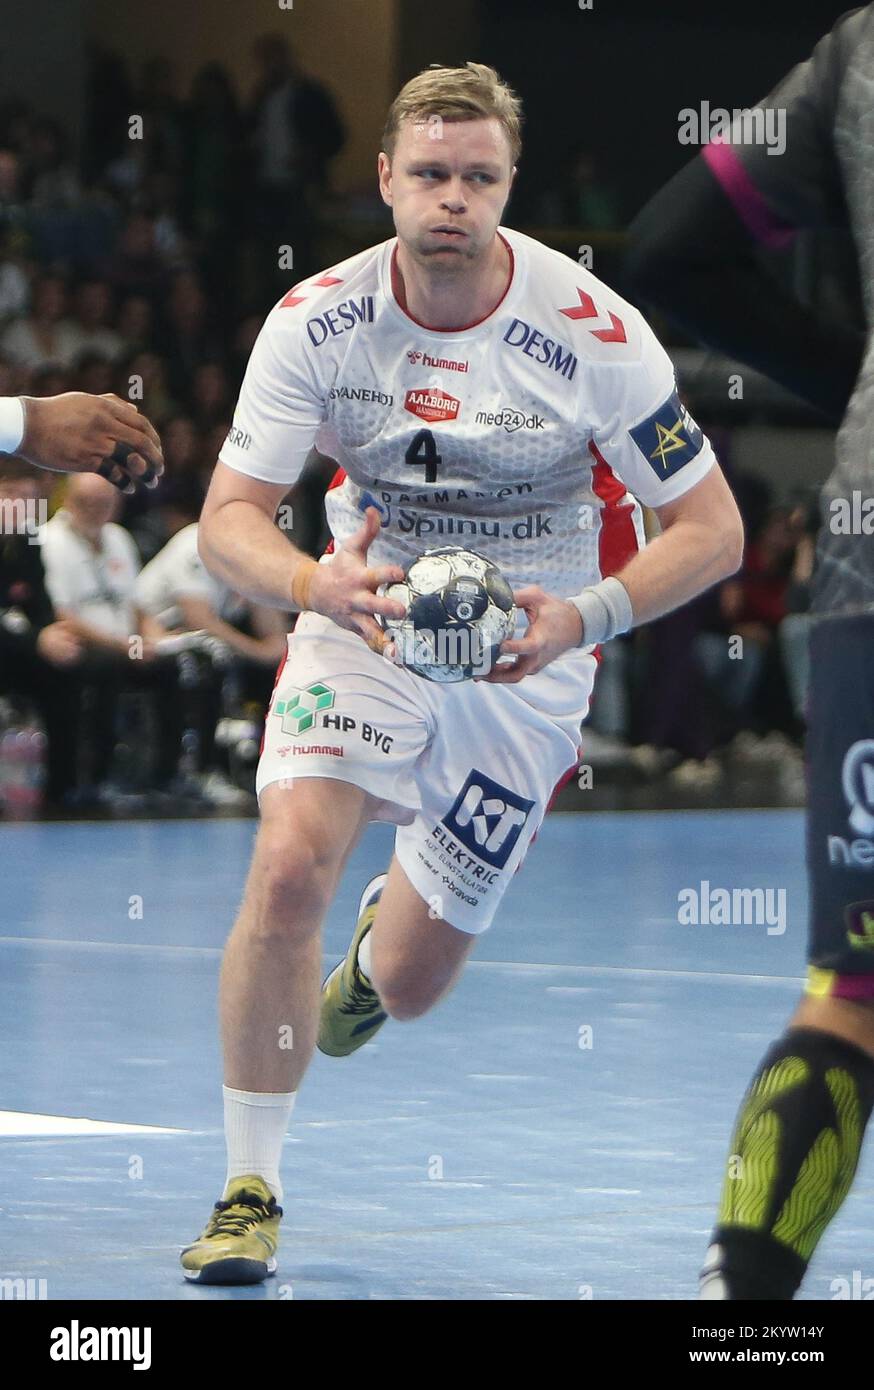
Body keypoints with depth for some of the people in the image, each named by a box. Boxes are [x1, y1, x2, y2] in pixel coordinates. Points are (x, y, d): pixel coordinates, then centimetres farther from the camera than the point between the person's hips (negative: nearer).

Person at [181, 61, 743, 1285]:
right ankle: (250, 1193, -12)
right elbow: (228, 518, -12)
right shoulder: (318, 319, -15)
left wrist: (585, 616, -30)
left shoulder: (592, 334, -20)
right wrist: (317, 584, -35)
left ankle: (388, 932, 48)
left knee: (408, 985, 6)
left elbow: (714, 529, -14)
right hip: (365, 622, 1)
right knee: (289, 865, -27)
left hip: (525, 656, 0)